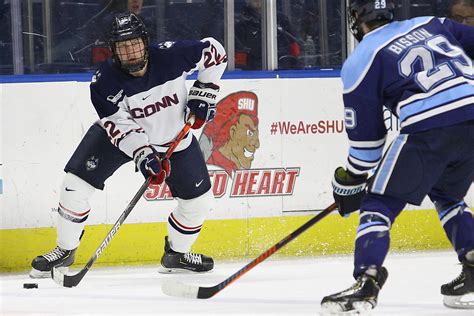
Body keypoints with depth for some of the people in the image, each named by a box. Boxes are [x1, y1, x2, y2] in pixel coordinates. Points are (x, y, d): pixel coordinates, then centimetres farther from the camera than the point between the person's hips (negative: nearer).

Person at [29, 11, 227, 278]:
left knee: (199, 200, 0)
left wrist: (203, 94, -13)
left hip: (174, 138, 1)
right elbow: (119, 126, -27)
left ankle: (177, 255, 27)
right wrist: (143, 155, -41)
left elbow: (214, 52, -10)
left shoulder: (171, 56, -26)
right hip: (122, 136, -1)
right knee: (76, 184, -14)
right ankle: (64, 251, 4)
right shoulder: (104, 82, -27)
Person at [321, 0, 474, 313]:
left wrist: (350, 182, 23)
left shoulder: (360, 61, 11)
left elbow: (366, 134, 12)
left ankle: (366, 282, -13)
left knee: (380, 203, 4)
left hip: (430, 127, -6)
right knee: (446, 195, 30)